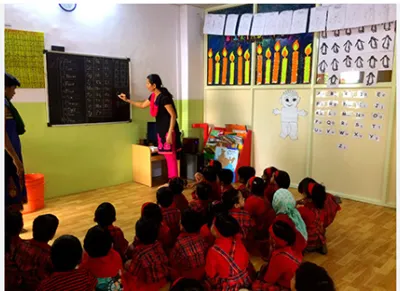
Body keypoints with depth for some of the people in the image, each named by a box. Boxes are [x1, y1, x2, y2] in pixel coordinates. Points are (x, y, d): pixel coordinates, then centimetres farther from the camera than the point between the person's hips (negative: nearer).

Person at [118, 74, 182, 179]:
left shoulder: (164, 97, -19)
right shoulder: (153, 96, 10)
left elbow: (173, 115, -20)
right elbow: (142, 105, 28)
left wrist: (170, 133, -24)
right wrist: (127, 100, 25)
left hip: (168, 130, -9)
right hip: (161, 130, 9)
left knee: (170, 156, -6)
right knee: (167, 156, 12)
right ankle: (171, 180, 19)